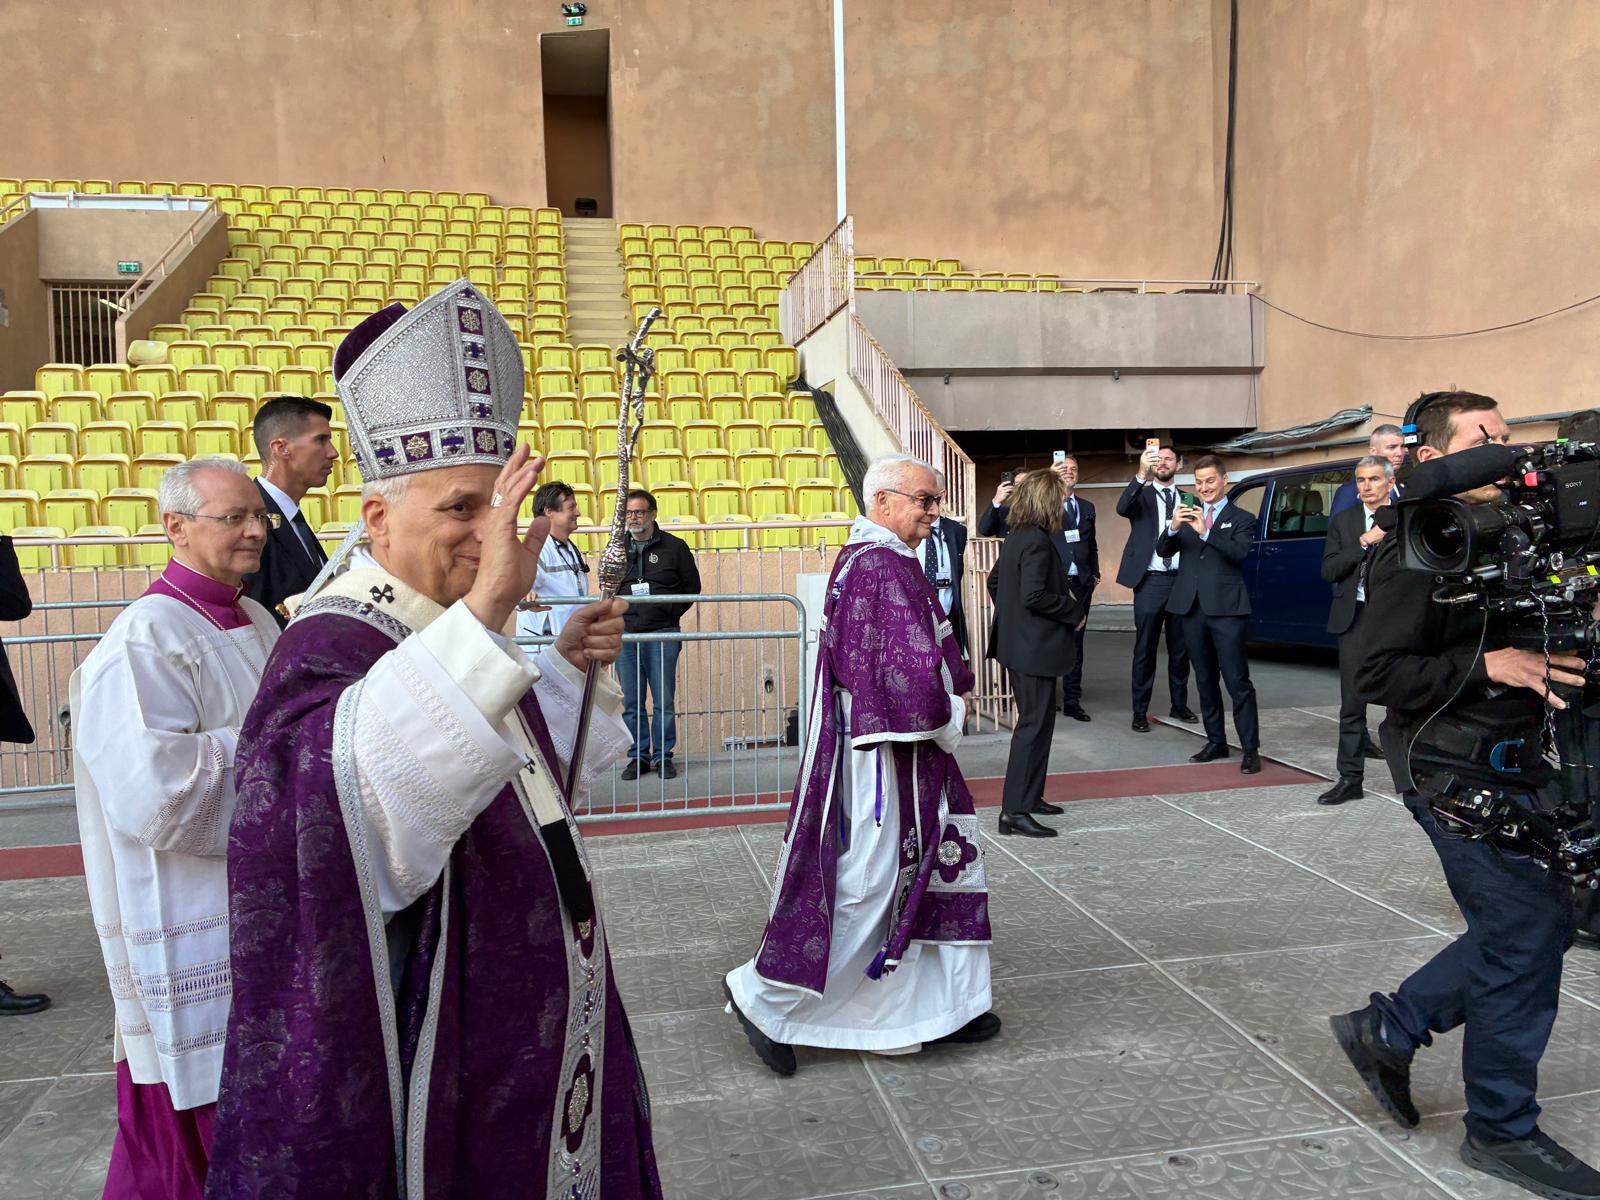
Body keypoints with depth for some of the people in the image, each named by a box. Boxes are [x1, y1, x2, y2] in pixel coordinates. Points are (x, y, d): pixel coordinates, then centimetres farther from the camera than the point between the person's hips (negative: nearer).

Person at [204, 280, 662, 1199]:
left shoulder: (449, 626, 4)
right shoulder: (331, 647, -21)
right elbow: (348, 784, -45)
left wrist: (570, 663, 2)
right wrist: (486, 613, -54)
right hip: (445, 1060, -8)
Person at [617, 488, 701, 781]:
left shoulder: (674, 546, 5)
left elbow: (692, 587, 8)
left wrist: (671, 611, -1)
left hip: (662, 633, -2)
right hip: (625, 634, 3)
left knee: (664, 700, 0)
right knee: (631, 702, 5)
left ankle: (663, 755, 12)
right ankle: (638, 756, 15)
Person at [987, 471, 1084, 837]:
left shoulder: (1014, 538, 10)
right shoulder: (1038, 541, -18)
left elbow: (994, 580, 21)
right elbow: (1034, 595, -26)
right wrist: (1075, 610, -14)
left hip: (1018, 641, 10)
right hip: (1035, 647, -10)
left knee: (1034, 722, 19)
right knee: (1034, 725, -5)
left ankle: (1029, 796, 28)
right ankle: (1015, 811, -3)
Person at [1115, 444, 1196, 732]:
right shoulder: (1142, 494, 2)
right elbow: (1122, 508, -21)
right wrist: (1141, 475, -35)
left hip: (1181, 580, 3)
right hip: (1150, 581, -3)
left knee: (1180, 649, 13)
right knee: (1145, 649, 1)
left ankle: (1179, 704, 27)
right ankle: (1140, 712, 7)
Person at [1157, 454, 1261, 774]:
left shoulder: (1241, 519, 4)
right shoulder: (1187, 515, 15)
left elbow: (1239, 552, -14)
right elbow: (1162, 551, 3)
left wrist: (1206, 532, -26)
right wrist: (1172, 528, -16)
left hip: (1226, 609, -4)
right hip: (1192, 608, 5)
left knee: (1238, 682, -6)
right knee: (1205, 681, 12)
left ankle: (1250, 749, -2)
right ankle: (1216, 742, 22)